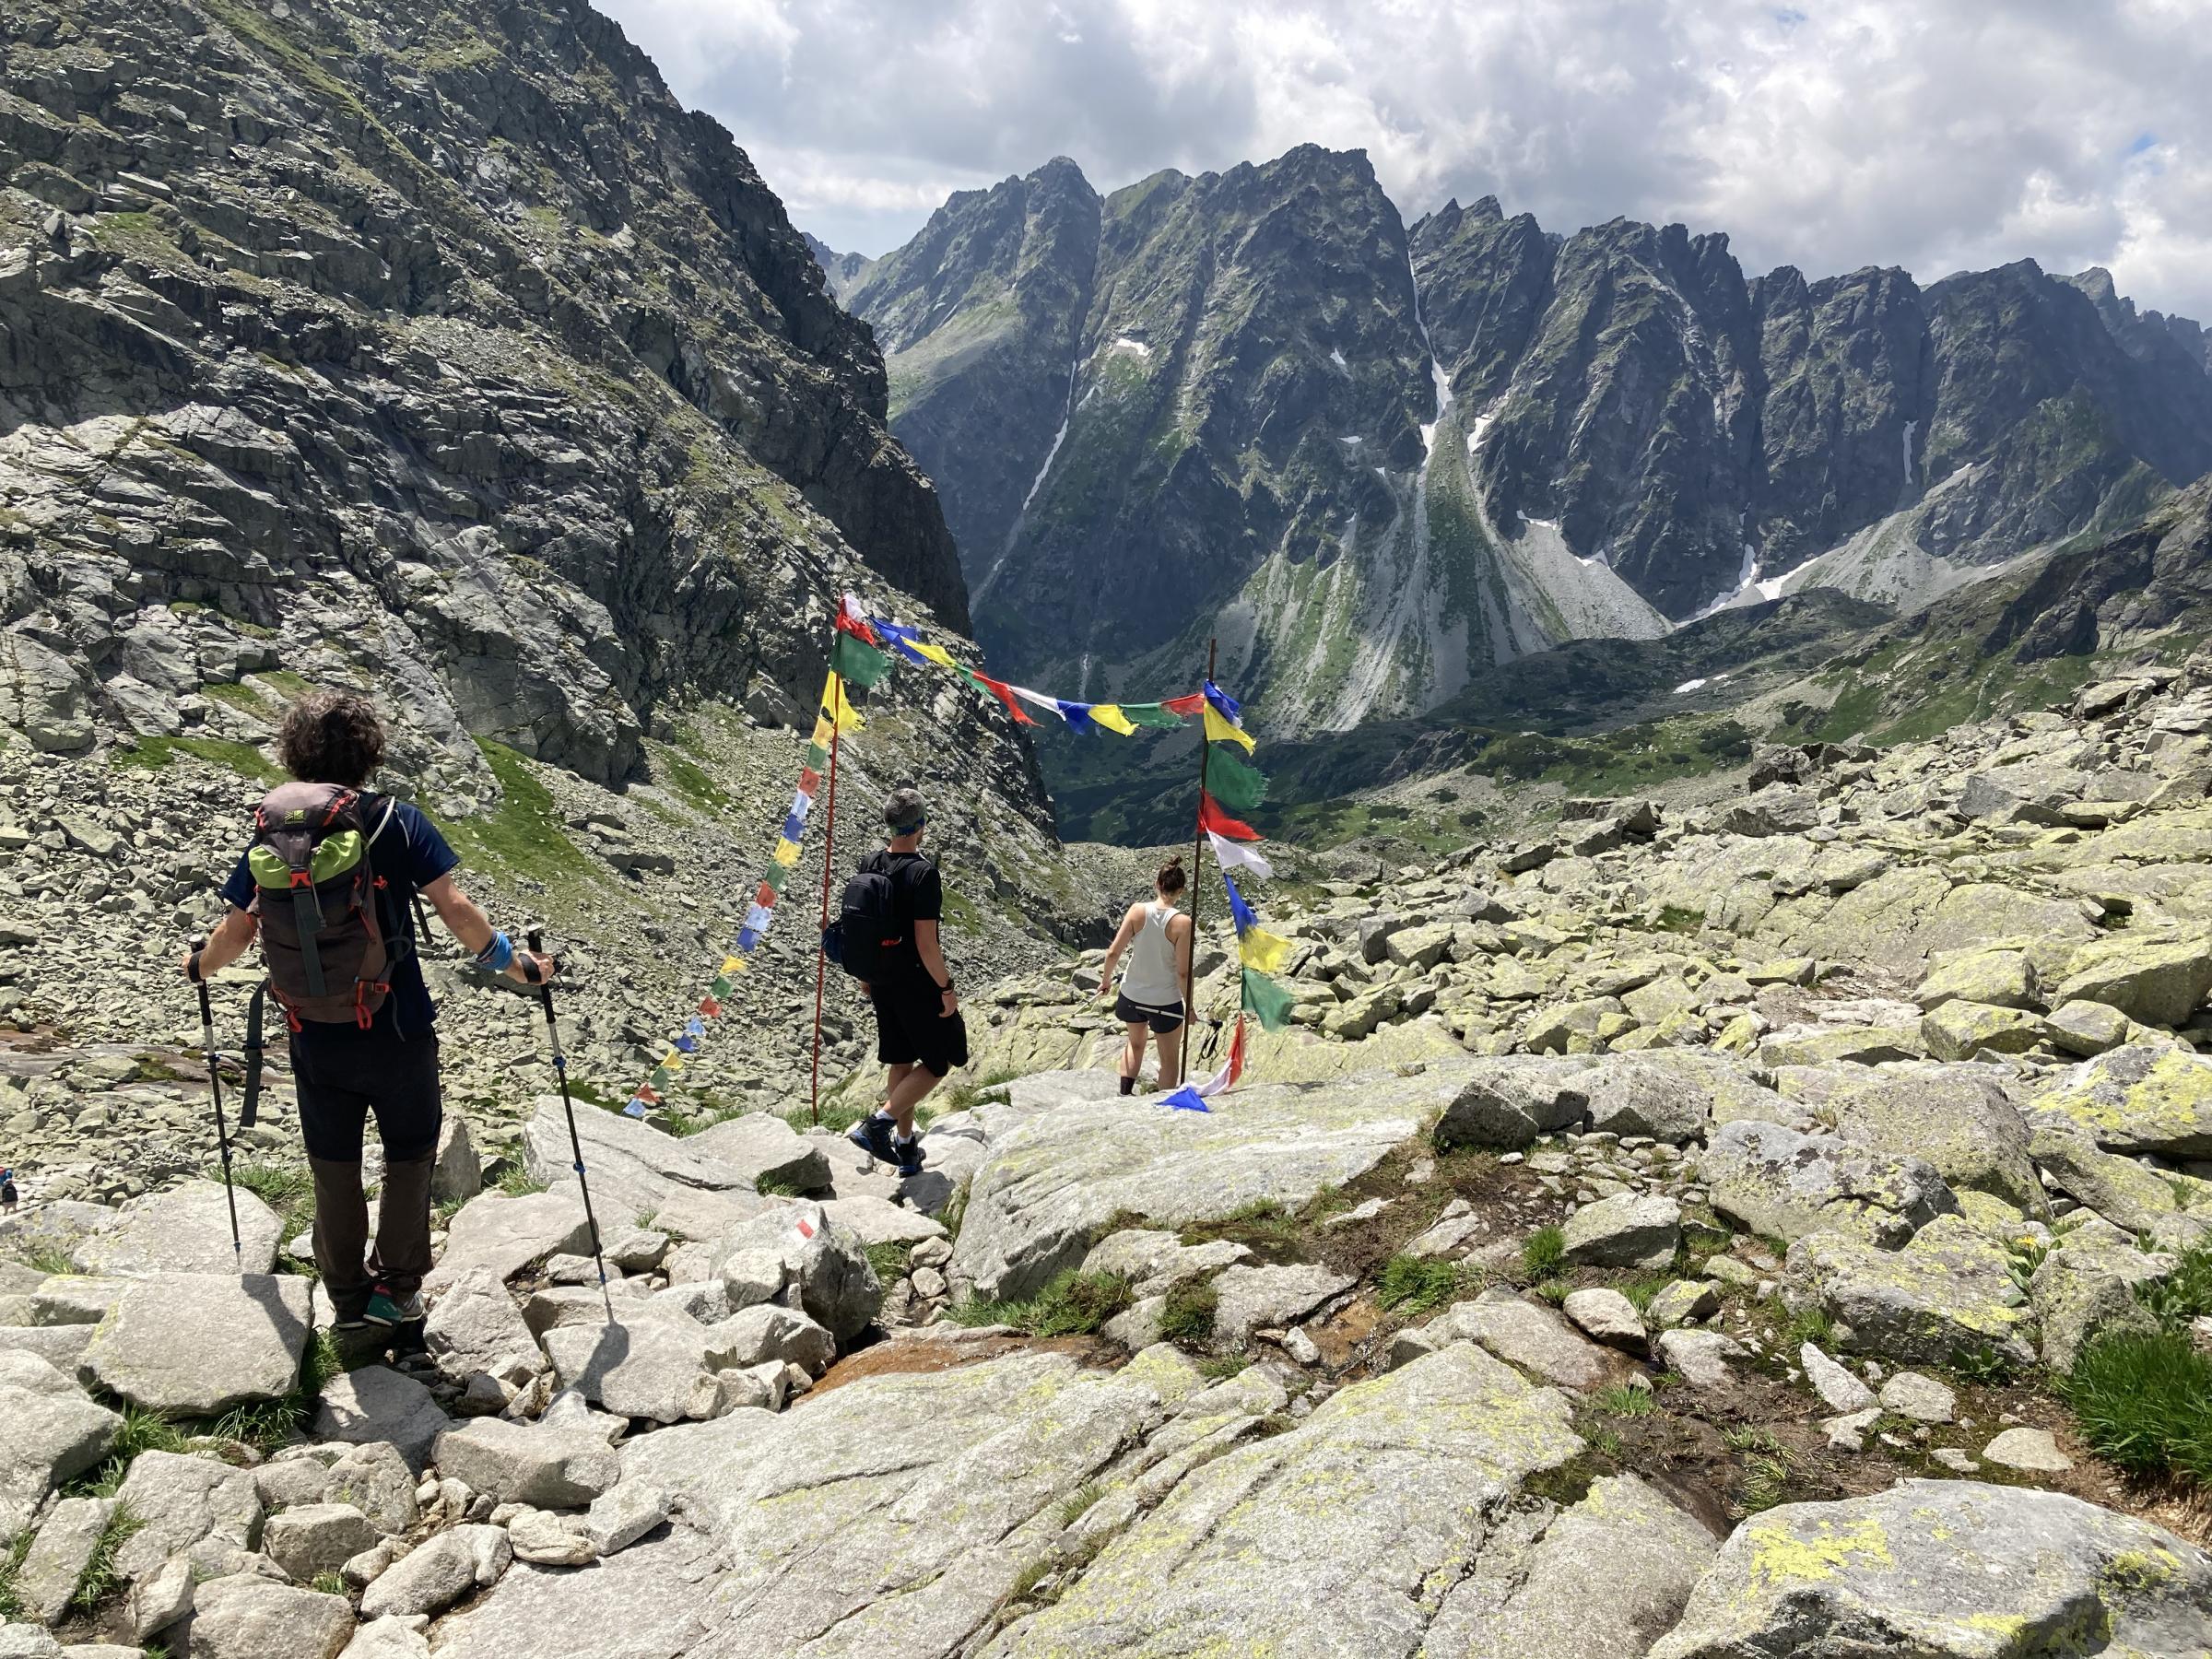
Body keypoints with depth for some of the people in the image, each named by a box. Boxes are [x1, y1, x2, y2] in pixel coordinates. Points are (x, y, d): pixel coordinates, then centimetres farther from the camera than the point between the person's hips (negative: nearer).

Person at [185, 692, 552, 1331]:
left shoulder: (270, 830, 0)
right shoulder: (398, 822, -9)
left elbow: (237, 930, 4)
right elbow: (454, 908, -13)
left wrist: (199, 966, 25)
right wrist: (514, 963, -1)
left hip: (314, 1039, 3)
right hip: (397, 1032, -3)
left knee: (333, 1168, 18)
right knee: (408, 1156, 17)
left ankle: (347, 1300, 29)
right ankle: (396, 1289, 22)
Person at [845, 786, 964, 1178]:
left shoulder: (868, 866, 0)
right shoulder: (923, 872, -21)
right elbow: (926, 943, -22)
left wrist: (866, 975, 21)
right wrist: (947, 988, -12)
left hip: (881, 982, 7)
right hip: (917, 984, -7)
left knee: (902, 1063, 17)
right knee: (936, 1064, 7)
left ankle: (905, 1146, 25)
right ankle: (878, 1123, -6)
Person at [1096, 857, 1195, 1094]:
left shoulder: (1137, 911, -12)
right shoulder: (1182, 923, -20)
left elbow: (1113, 953, -10)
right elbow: (1183, 972, -17)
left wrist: (1106, 979, 9)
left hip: (1131, 995, 3)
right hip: (1166, 1001, -3)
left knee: (1135, 1044, 30)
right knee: (1169, 1058, 18)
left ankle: (1124, 1095, 28)